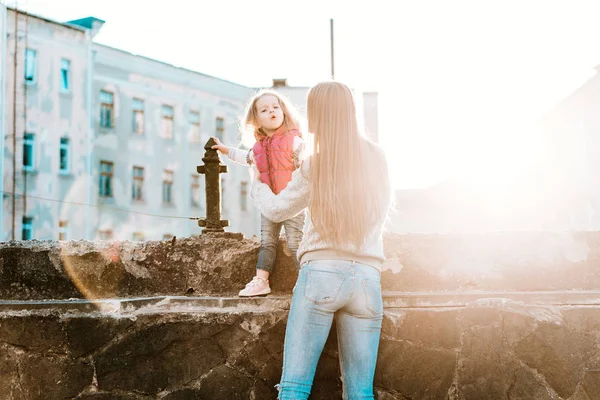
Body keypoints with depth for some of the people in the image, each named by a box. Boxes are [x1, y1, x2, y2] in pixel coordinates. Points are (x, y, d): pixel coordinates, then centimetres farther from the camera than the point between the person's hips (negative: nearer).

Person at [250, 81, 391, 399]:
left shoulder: (315, 165, -2)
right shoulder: (376, 159, 7)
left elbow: (276, 210, 12)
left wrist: (258, 188, 32)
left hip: (322, 272, -3)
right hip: (367, 278, 3)